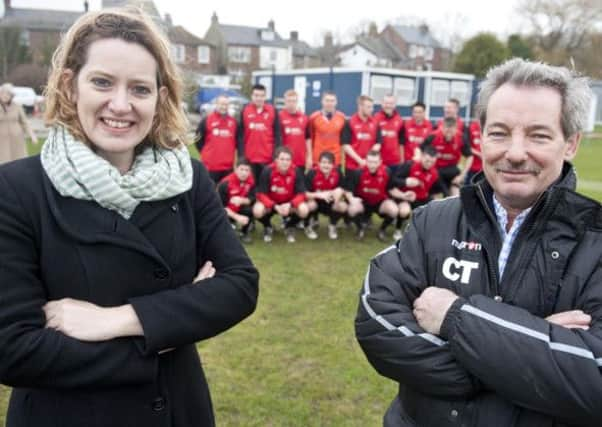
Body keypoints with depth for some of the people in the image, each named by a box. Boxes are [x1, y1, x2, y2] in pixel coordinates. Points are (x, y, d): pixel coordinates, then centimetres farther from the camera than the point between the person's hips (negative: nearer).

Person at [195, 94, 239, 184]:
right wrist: (205, 153, 5)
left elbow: (238, 140, 19)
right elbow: (199, 139, 5)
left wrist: (231, 153, 12)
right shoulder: (206, 120, -1)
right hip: (210, 166, -3)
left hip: (228, 166, 3)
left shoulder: (233, 122, 9)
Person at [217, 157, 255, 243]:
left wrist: (241, 200, -34)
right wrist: (237, 217, -28)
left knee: (250, 209, -28)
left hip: (238, 209, 4)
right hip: (225, 211, -3)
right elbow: (220, 206, -21)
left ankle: (244, 233, 0)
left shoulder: (251, 180, -12)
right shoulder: (225, 183, -25)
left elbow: (252, 198, -11)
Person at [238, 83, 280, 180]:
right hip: (249, 158, 0)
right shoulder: (245, 111, 3)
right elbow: (240, 135, 4)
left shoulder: (272, 111, 3)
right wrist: (241, 156, -1)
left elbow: (277, 135, 3)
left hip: (268, 158, 0)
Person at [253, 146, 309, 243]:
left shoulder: (296, 172, -17)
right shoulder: (268, 171, -21)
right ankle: (267, 227, 6)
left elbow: (301, 194, -15)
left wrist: (289, 205, -33)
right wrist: (275, 206, -32)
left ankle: (289, 227, 7)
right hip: (270, 203, -1)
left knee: (304, 210, -28)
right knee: (257, 210, -32)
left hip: (289, 204, 1)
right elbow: (261, 194, -20)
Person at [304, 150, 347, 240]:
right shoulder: (312, 173, -23)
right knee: (310, 205, -35)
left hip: (330, 202, 2)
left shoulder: (338, 173, -16)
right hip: (316, 201, -2)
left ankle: (332, 226, 6)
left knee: (343, 207, -25)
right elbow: (306, 194, -26)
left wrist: (339, 193, -31)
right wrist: (320, 194, -41)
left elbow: (341, 190, -6)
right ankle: (310, 226, -1)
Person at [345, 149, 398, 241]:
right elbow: (347, 190, -14)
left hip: (380, 202, 1)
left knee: (394, 210, -28)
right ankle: (361, 228, 4)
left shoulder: (386, 172, -19)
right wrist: (352, 198, -35)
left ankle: (382, 229, 5)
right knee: (352, 210, -33)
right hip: (363, 202, -1)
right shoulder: (360, 172, -22)